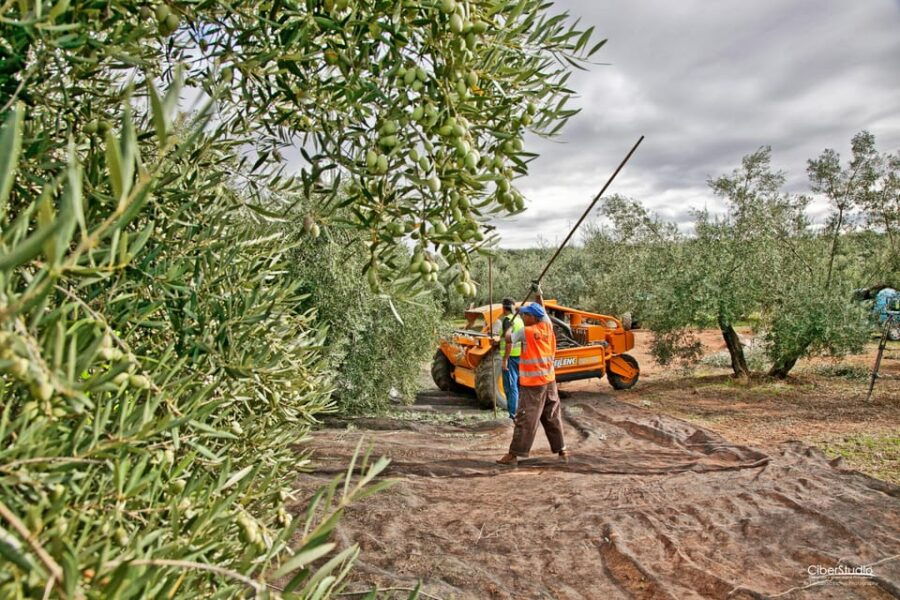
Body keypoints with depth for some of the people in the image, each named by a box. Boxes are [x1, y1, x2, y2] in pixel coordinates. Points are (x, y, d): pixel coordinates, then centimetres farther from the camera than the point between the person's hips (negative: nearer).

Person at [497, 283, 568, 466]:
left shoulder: (526, 332, -12)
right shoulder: (547, 326, 2)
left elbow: (508, 339, 3)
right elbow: (543, 310, 19)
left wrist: (508, 329, 23)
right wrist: (539, 294, 26)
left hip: (531, 384, -6)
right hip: (549, 381, 6)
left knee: (525, 419, -5)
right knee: (553, 417, 16)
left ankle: (513, 455, -2)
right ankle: (561, 450, 22)